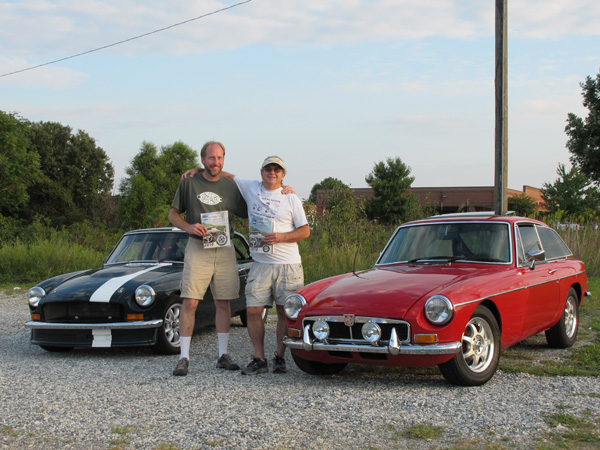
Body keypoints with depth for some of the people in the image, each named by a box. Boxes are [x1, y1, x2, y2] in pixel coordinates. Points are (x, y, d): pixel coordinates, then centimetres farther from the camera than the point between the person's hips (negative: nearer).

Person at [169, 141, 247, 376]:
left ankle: (223, 355, 15)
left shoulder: (231, 187, 9)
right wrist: (189, 227, -12)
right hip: (197, 248, -2)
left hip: (225, 250, 2)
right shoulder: (189, 183, 4)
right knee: (190, 302, -8)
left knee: (223, 303, 6)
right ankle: (184, 358, -4)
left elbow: (249, 214, 14)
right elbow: (173, 215, 8)